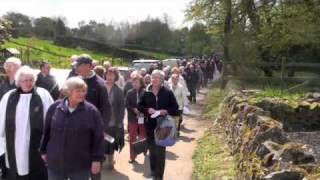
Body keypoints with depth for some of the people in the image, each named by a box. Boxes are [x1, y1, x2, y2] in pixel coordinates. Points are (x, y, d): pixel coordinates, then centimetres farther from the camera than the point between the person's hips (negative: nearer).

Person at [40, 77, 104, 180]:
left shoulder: (91, 111, -10)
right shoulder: (55, 107, -3)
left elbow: (98, 137, -7)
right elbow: (46, 131, 7)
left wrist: (96, 159, -8)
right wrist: (44, 151, 11)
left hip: (80, 165, -2)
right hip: (55, 162, 2)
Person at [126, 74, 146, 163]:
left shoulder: (145, 92, -6)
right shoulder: (129, 93, 2)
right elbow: (127, 105, -2)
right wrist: (134, 109, -17)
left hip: (143, 118, -2)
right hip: (132, 118, 2)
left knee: (143, 138, 11)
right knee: (132, 139, 7)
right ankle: (132, 156, 18)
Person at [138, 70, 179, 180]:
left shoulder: (168, 93, -6)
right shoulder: (146, 93, 1)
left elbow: (175, 108, -3)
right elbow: (140, 106, 7)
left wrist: (166, 111, -20)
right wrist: (148, 110, -11)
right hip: (150, 125, 3)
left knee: (160, 151, -1)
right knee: (152, 150, 15)